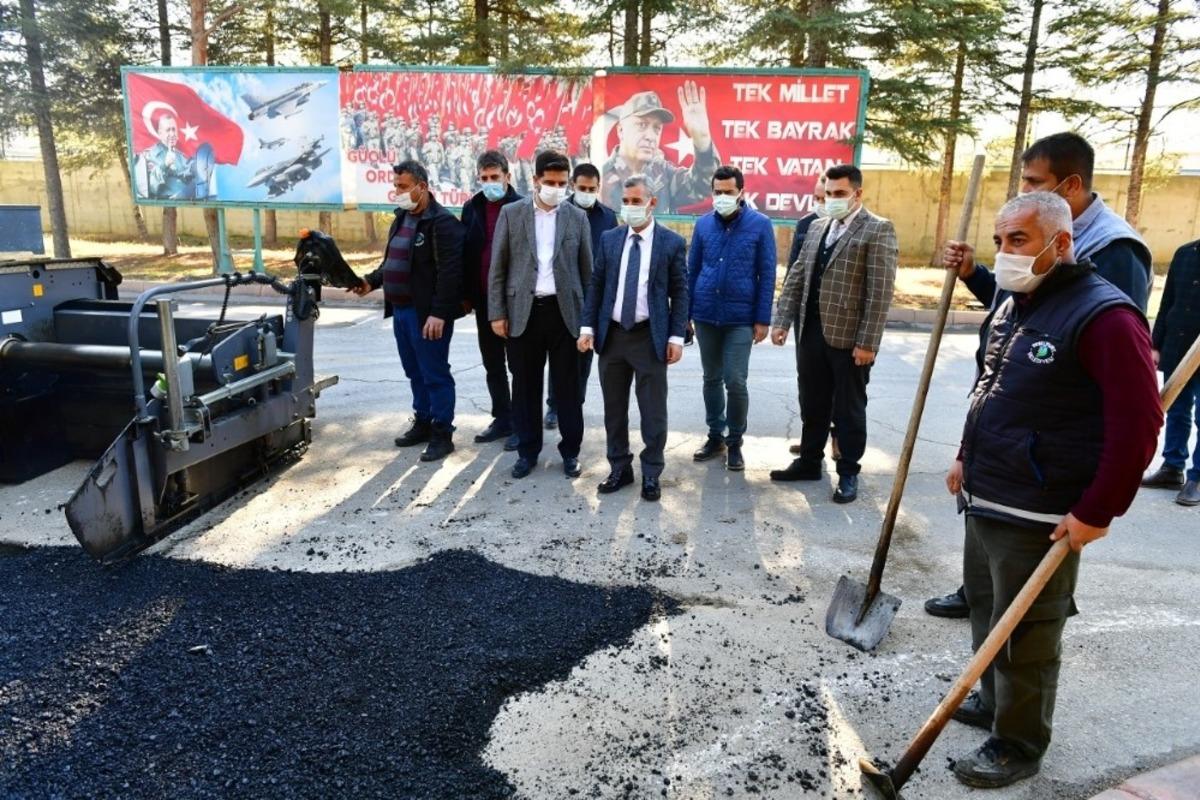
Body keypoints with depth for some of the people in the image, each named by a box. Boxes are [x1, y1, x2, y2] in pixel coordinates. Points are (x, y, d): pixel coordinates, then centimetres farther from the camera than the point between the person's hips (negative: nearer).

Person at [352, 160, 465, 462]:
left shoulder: (442, 222, -14)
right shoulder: (401, 218, 15)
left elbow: (450, 272, -20)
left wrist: (439, 313, -24)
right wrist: (371, 281, 7)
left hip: (427, 314, -9)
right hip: (401, 311, 9)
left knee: (435, 374, -1)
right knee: (415, 372, 17)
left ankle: (442, 434, 8)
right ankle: (423, 422, 29)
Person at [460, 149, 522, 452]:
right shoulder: (472, 208, 7)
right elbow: (464, 253, 7)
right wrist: (466, 295, 3)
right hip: (484, 300, 5)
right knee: (492, 364, 13)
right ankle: (502, 418, 25)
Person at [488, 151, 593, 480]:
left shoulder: (577, 217, 5)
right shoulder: (511, 214, 3)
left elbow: (587, 270, 8)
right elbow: (498, 268, 3)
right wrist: (497, 313, -3)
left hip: (564, 311, 0)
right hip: (523, 311, 0)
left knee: (567, 386, 6)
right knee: (525, 385, 7)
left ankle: (570, 451, 19)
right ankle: (527, 450, 21)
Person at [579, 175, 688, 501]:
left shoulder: (672, 242, -2)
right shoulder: (608, 239, 7)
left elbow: (680, 293, -2)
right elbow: (596, 286, 8)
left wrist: (676, 337, -8)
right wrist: (588, 327, 0)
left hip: (651, 337, -3)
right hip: (612, 335, 3)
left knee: (653, 411, 4)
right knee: (614, 409, 12)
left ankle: (651, 474, 19)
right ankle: (619, 468, 26)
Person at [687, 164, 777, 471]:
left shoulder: (760, 224, -4)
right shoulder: (703, 224, 4)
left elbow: (767, 274, -3)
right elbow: (692, 270, 9)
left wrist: (763, 319, -6)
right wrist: (685, 312, 6)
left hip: (740, 318, -3)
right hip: (705, 315, 3)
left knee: (735, 381, -4)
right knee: (711, 378, 12)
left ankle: (735, 441, 14)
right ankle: (715, 436, 26)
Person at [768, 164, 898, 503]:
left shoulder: (878, 230, -7)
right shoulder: (817, 228, 14)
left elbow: (880, 291, -13)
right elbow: (796, 278, 14)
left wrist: (867, 342, -17)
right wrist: (783, 321, 5)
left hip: (850, 338, -6)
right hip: (812, 334, 6)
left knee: (848, 410, 7)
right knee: (812, 406, 15)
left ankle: (848, 473, 20)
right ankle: (809, 462, 30)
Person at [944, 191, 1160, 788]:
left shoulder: (1104, 315, -18)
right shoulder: (1014, 303, 11)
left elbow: (1138, 424, -20)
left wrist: (1096, 513, -19)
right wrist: (967, 458, 21)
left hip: (1036, 517, -9)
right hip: (984, 500, 9)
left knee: (1023, 634, 5)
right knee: (985, 609, 22)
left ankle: (1017, 744, 23)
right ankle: (994, 701, 42)